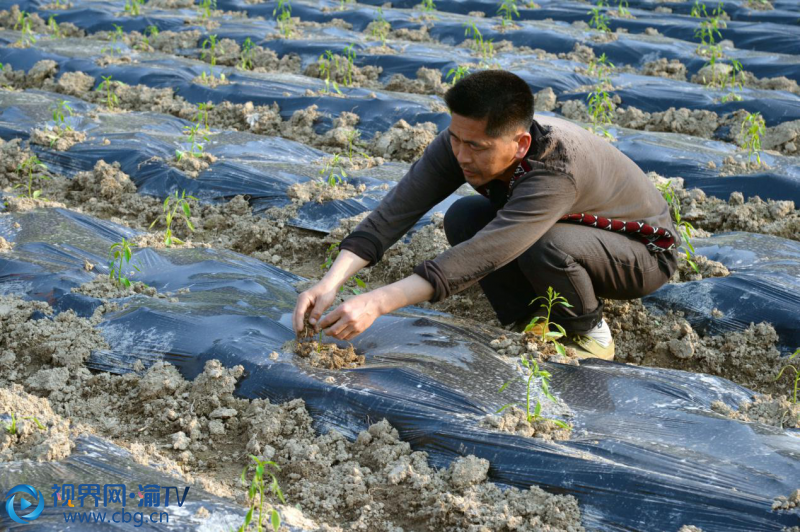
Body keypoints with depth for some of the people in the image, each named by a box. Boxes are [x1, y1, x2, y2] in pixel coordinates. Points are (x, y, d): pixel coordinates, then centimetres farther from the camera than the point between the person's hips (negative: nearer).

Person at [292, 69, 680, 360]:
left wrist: (377, 303, -52)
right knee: (462, 218, -17)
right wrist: (331, 283, -40)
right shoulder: (461, 143, -22)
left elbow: (482, 256, -48)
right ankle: (528, 323, -1)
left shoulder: (556, 168, -42)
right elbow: (396, 212, -27)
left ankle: (590, 333, -8)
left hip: (644, 252, -6)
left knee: (546, 246, -37)